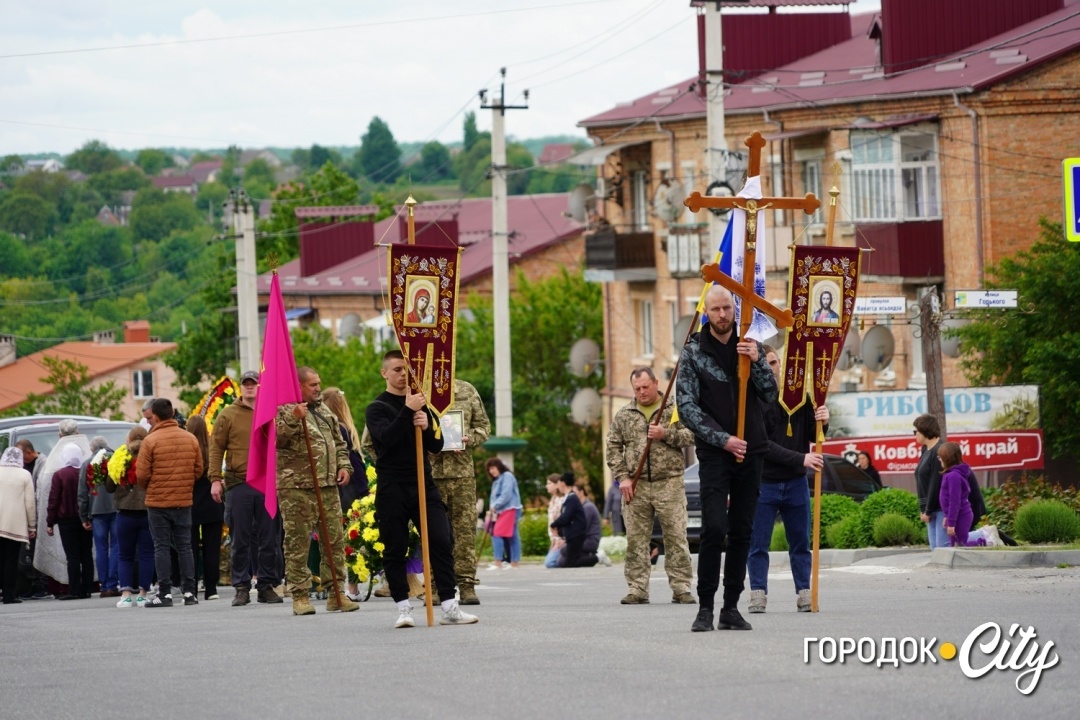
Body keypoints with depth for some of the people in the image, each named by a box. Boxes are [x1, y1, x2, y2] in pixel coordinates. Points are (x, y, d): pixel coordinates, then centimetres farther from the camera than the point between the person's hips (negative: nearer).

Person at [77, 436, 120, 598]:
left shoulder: (87, 464, 6)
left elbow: (82, 493, 6)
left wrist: (84, 517, 11)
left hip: (97, 510, 1)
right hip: (117, 508, -1)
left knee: (101, 549, 5)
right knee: (116, 547, 2)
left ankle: (104, 587, 3)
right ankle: (113, 585, -4)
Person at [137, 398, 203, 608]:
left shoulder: (151, 440, -11)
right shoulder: (191, 439, 2)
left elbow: (142, 474, -10)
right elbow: (198, 470, 5)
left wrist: (148, 488, 11)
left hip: (158, 502, -4)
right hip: (184, 501, 4)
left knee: (161, 547, 2)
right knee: (184, 546, 10)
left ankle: (165, 593, -1)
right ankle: (189, 592, 7)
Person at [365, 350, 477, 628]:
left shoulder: (422, 404, 15)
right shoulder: (377, 408, 2)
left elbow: (436, 445, 11)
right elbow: (386, 436, -17)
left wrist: (427, 426, -10)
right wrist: (408, 410, -25)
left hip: (423, 483, 4)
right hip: (392, 488, -4)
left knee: (441, 542, -5)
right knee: (395, 550, -1)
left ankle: (449, 607, -4)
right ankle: (403, 608, 5)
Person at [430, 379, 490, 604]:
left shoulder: (467, 391, 12)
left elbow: (483, 426, 15)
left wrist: (469, 439, -4)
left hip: (463, 470, 2)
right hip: (429, 473, -2)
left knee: (465, 528, 0)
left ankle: (467, 585, 4)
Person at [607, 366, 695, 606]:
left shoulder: (676, 410, 6)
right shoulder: (623, 416, 12)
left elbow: (691, 435, 0)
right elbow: (613, 448, 10)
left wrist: (666, 434, -13)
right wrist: (622, 478, -1)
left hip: (669, 484, -2)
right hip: (636, 487, 2)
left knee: (676, 538, -3)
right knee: (636, 540, 1)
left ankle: (681, 587, 0)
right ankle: (637, 589, 5)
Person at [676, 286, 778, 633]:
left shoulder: (750, 347, 9)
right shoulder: (694, 352, 0)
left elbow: (771, 395, 3)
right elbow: (687, 407, -4)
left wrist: (756, 362, -13)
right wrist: (723, 439, -13)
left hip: (751, 451, 4)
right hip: (714, 452, -4)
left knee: (742, 532, 5)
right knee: (714, 528, -14)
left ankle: (731, 607, 10)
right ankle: (705, 607, -9)